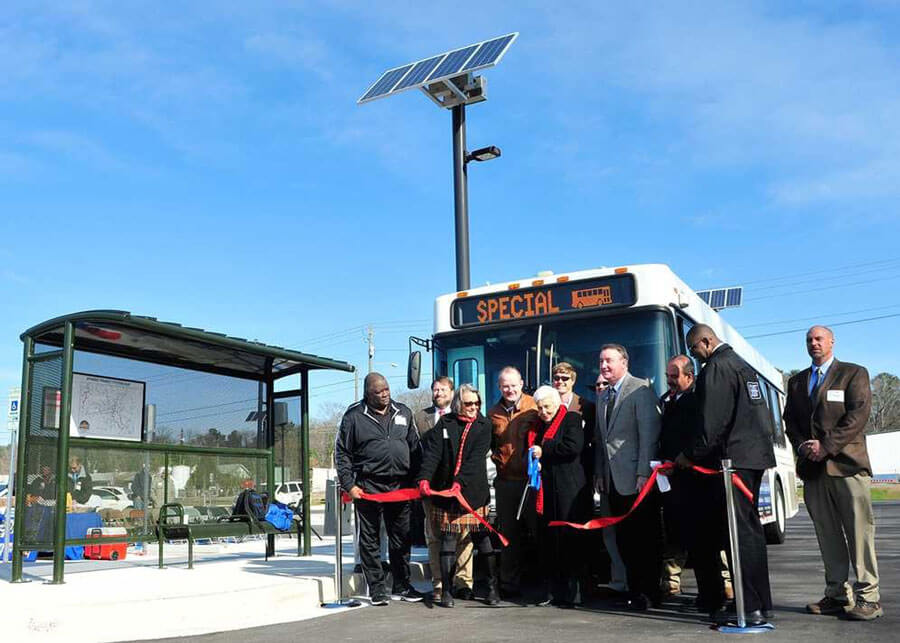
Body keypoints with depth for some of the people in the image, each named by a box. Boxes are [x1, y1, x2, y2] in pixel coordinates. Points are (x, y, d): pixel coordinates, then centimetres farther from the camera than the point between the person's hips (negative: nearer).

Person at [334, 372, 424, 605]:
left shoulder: (403, 413, 11)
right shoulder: (354, 416, -1)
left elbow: (415, 448, 15)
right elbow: (342, 453, 1)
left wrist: (418, 479, 8)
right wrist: (349, 485, -6)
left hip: (400, 486, 4)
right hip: (368, 487, -3)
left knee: (402, 538, 10)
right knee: (369, 540, 4)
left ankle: (401, 587, 21)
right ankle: (377, 589, 14)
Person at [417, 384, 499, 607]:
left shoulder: (484, 426, 4)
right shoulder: (445, 423, 6)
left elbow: (476, 458, -8)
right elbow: (432, 452, -5)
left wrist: (461, 481, -21)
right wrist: (425, 478, -20)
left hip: (474, 492, 0)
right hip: (445, 490, 0)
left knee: (482, 539, 5)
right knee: (448, 540, 2)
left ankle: (493, 588, 17)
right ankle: (446, 591, 9)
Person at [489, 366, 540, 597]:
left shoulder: (534, 407, -2)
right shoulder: (494, 413, 10)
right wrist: (498, 459, 6)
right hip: (506, 480, 3)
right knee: (509, 534, 9)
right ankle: (509, 583, 18)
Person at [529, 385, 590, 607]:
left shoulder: (571, 419, -1)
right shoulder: (538, 426, 19)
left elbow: (574, 446, -17)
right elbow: (532, 451, 26)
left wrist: (544, 450, -11)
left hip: (567, 490, -6)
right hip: (544, 491, 6)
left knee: (567, 539, -3)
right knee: (546, 540, 5)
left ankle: (569, 593, 3)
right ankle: (550, 591, 12)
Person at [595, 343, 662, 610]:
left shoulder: (640, 390, -6)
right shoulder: (604, 396, 18)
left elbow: (649, 433, -13)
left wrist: (643, 473, -17)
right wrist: (599, 473, 12)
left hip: (636, 479, -7)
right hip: (614, 480, 7)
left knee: (644, 538, 0)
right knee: (623, 539, 9)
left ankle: (649, 593, 9)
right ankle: (634, 589, 18)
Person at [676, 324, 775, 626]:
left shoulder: (716, 367, -11)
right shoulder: (742, 364, 20)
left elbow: (713, 421, -18)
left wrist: (691, 454, -8)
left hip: (733, 457, -10)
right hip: (756, 454, 10)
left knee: (738, 531, -8)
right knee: (751, 528, 14)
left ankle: (750, 608, -7)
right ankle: (761, 602, 20)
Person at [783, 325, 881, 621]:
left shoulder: (854, 374, 5)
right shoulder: (796, 381, 20)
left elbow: (858, 414, -6)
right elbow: (789, 419, 17)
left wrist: (826, 446, -13)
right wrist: (802, 445, -3)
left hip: (847, 463, -4)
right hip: (813, 468, 4)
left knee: (859, 531, -6)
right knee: (827, 533, 5)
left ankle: (867, 595, -2)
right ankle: (838, 593, 10)